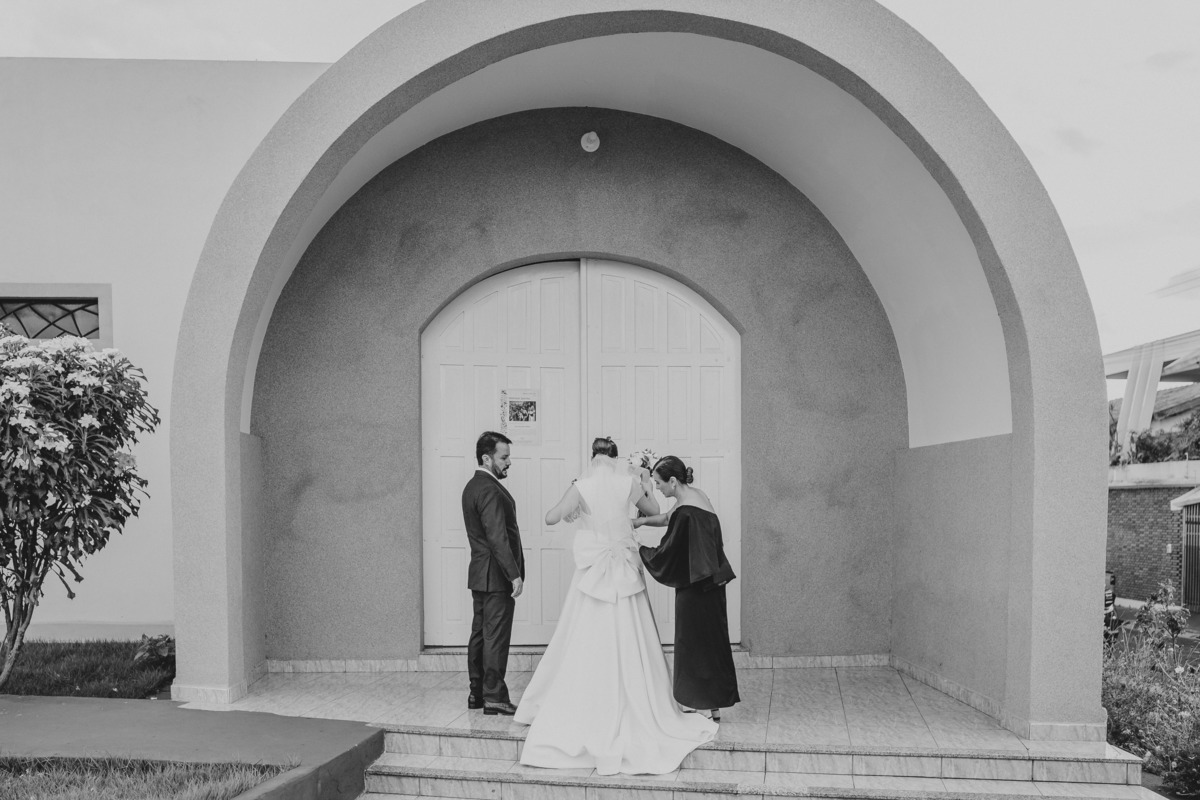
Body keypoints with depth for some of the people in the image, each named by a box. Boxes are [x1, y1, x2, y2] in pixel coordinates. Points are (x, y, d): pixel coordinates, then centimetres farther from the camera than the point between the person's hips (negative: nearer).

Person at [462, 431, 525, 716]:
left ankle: (477, 692, 20)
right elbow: (498, 537, -23)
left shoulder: (472, 486, 15)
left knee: (480, 633, 13)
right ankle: (494, 697, -2)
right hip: (496, 574, -10)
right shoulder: (490, 490, -18)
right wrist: (514, 574, -22)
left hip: (479, 572, 10)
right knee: (496, 635, -6)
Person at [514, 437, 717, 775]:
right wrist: (646, 484, 31)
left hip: (592, 574, -1)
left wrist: (568, 498, 13)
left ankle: (577, 715, 17)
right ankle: (640, 716, 14)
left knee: (586, 648, 8)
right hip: (625, 574, 1)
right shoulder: (630, 483, -2)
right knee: (629, 649, 8)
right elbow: (653, 510, 14)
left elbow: (551, 518, -5)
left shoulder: (582, 487, -8)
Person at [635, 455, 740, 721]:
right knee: (709, 639, 15)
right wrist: (642, 520, 16)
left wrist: (638, 550, -3)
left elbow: (666, 552, -17)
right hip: (710, 582, 9)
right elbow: (669, 517, 25)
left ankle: (707, 705, 13)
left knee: (697, 643, 3)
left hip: (696, 587, -9)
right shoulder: (694, 495, 6)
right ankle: (713, 703, 24)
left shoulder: (685, 513, -23)